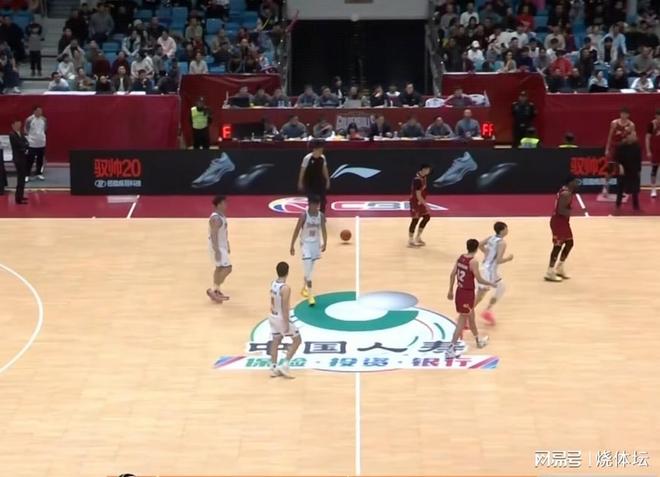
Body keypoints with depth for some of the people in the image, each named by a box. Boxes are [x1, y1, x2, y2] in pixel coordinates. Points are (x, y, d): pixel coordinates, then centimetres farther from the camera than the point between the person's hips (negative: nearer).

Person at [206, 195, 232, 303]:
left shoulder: (222, 215, 7)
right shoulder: (215, 218, -25)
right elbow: (213, 235, -27)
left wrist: (227, 245, 22)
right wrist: (216, 251, -28)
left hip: (222, 245, 10)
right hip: (217, 247, -10)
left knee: (220, 268, 16)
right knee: (227, 268, -11)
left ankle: (216, 291, 24)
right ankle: (213, 290, -6)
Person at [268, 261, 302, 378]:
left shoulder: (273, 284, -1)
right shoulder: (285, 288, -26)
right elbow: (285, 308, -24)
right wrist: (286, 324, -20)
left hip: (273, 316, 8)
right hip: (282, 318, -8)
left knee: (275, 341, 16)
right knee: (297, 340, 7)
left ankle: (273, 368, 19)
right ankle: (284, 365, 1)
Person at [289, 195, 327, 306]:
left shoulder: (321, 216, -6)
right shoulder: (303, 216, -17)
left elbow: (323, 230, 7)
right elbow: (297, 230, -11)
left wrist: (325, 243, 0)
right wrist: (292, 246, -9)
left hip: (316, 243, 4)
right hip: (305, 243, -4)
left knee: (310, 269, 16)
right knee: (308, 269, -12)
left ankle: (304, 288, 38)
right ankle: (310, 295, -10)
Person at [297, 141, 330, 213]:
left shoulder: (322, 157, -3)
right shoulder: (307, 158, -17)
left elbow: (324, 169, 10)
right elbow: (302, 170, -9)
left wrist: (327, 180, 11)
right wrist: (300, 182, -6)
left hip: (320, 181, 5)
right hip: (310, 183, -5)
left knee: (323, 200, 4)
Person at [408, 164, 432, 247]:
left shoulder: (423, 177, 4)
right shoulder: (417, 180, -27)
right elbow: (418, 195, -27)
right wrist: (425, 204, -23)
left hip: (421, 201, 10)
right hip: (416, 201, -10)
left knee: (427, 217, 15)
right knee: (415, 220, -1)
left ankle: (417, 237, 25)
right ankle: (410, 241, 9)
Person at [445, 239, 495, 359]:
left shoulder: (461, 258, 3)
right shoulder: (473, 262, -20)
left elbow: (452, 274, 6)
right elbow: (479, 280, -18)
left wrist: (450, 290, 15)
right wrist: (491, 284, 0)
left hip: (459, 291, 8)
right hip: (467, 294, -8)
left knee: (471, 317, 26)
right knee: (462, 321, -1)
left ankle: (479, 340, 45)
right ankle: (451, 348, -5)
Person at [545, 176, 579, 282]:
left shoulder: (565, 190, 9)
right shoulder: (566, 194, -23)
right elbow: (561, 210, -29)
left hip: (562, 221, 11)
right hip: (559, 222, -11)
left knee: (569, 243, 17)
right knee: (558, 246, -3)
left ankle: (559, 269, 27)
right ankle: (550, 273, 4)